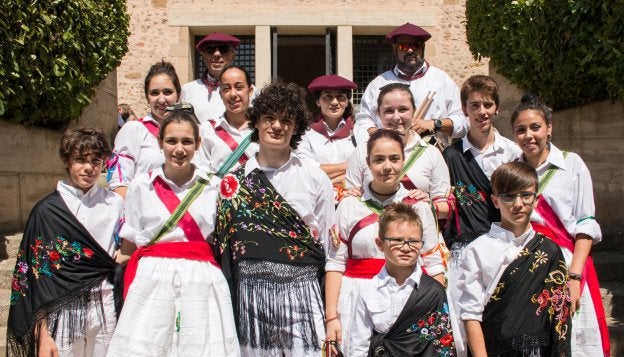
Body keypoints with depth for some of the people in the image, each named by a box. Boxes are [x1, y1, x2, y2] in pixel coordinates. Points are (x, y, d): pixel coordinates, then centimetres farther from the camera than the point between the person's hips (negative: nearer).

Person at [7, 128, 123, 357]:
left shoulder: (115, 204, 3)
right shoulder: (47, 211, -3)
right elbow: (36, 274, -4)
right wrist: (42, 334, -9)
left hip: (105, 309, 2)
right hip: (62, 311, -2)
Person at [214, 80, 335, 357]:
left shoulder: (316, 180, 3)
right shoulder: (234, 180, 6)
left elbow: (328, 248, 6)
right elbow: (222, 242, 10)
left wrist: (332, 312, 4)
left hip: (301, 292, -1)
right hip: (249, 292, 1)